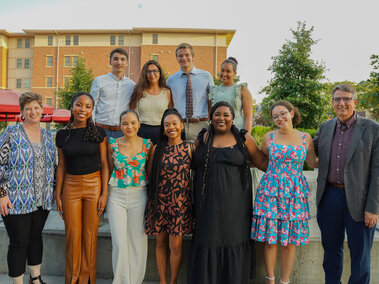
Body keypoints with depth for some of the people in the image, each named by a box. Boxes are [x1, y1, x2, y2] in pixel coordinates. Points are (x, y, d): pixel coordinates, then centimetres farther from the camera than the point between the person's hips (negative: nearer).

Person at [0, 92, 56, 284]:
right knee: (19, 242, 3)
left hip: (42, 200, 5)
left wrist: (53, 191, 15)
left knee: (36, 237, 17)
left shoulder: (47, 135, 9)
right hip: (17, 201, -5)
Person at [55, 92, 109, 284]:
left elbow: (104, 164, -2)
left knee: (90, 234, 6)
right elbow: (61, 166, 8)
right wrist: (58, 195, 6)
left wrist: (104, 193, -6)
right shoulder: (62, 134, 3)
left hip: (93, 184, -1)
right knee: (72, 234, 7)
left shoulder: (98, 133, -2)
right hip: (71, 186, 2)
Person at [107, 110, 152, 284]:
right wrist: (106, 193, 7)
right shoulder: (113, 144, 1)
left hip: (139, 196, 0)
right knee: (119, 242, 1)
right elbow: (110, 169, 11)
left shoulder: (147, 145, 0)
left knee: (138, 240, 7)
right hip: (116, 196, 0)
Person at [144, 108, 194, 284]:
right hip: (159, 201, 2)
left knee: (175, 245, 3)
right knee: (160, 242, 11)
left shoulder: (189, 148, -1)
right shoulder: (157, 149, 3)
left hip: (180, 202, -1)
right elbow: (149, 174, 8)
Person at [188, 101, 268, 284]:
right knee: (208, 242, 6)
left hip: (234, 204, -1)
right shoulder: (202, 139, 8)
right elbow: (191, 165, 16)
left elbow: (263, 163, 4)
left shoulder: (243, 138, 4)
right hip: (208, 203, 1)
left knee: (234, 242, 5)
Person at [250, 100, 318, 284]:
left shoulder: (305, 138, 4)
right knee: (270, 239, 3)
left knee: (290, 240, 6)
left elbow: (314, 163, 13)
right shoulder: (268, 137, 3)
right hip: (270, 191, 0)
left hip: (295, 192, 1)